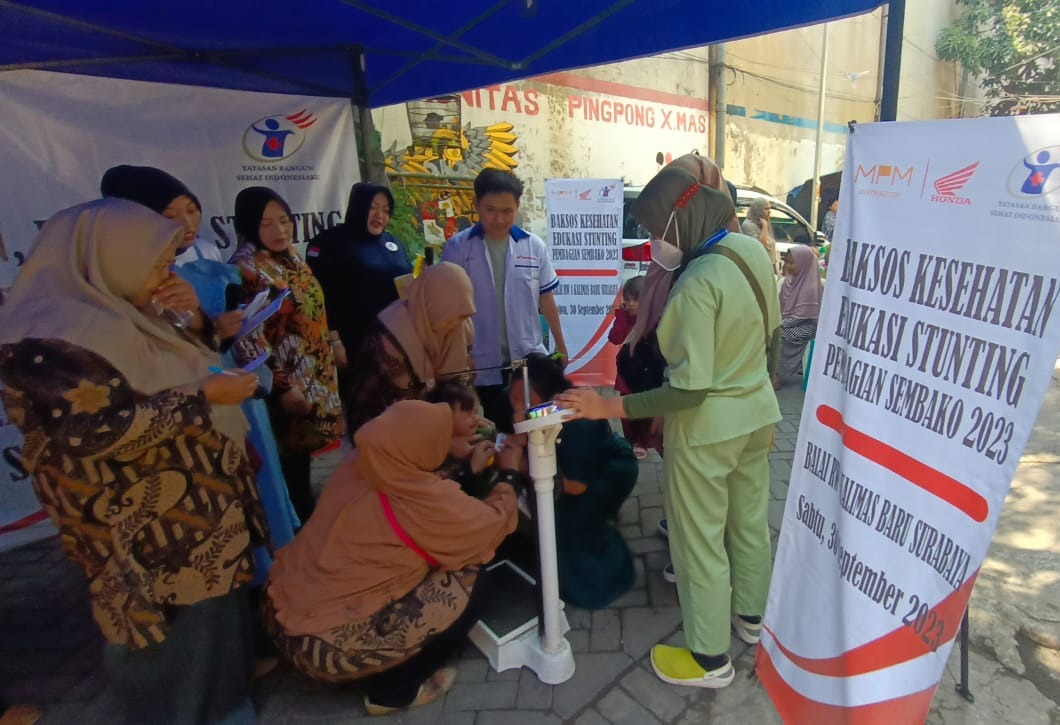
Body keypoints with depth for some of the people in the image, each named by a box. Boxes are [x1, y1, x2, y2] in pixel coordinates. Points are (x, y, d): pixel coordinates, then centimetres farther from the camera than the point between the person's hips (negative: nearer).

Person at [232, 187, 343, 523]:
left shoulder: (290, 255, 7)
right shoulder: (246, 270, -17)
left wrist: (333, 342, 18)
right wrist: (282, 386, -20)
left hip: (317, 370, 8)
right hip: (290, 379, -8)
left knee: (304, 450, 19)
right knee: (294, 457, 3)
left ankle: (308, 516, 37)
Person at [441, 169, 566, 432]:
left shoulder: (534, 246, 0)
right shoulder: (457, 247, -6)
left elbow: (547, 300, 7)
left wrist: (560, 345, 12)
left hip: (529, 359, 2)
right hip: (481, 364, -1)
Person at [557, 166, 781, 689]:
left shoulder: (697, 283, -29)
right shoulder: (752, 250, -2)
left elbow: (688, 390, -28)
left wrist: (610, 407, -26)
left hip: (708, 428, -9)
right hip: (757, 413, 9)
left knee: (699, 541, 9)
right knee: (750, 522, 24)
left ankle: (710, 659, 27)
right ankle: (751, 616, 46)